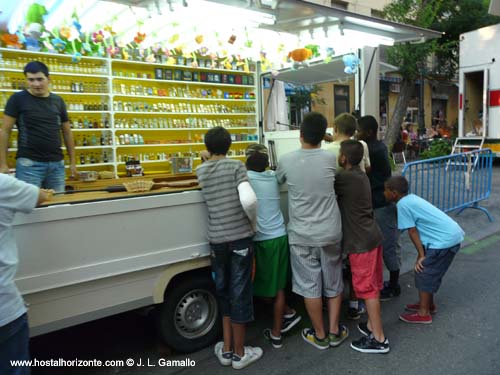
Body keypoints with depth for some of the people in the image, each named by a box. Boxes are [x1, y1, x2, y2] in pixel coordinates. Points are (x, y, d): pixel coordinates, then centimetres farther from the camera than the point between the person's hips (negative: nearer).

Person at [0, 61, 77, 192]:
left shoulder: (58, 101, 9)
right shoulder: (18, 99, -1)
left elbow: (67, 132, 15)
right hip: (29, 163, -3)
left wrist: (72, 162, 11)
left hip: (57, 163, 4)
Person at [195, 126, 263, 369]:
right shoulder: (235, 166, -8)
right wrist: (253, 223, -3)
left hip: (216, 240, 4)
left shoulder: (200, 171, 3)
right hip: (239, 237, -3)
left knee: (223, 292, 18)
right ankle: (239, 353, 21)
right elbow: (249, 200, -20)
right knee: (240, 293, 7)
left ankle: (226, 350, 27)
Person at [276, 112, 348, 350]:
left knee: (310, 286, 10)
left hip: (302, 235, -2)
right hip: (330, 233, 2)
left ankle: (320, 335, 23)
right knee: (333, 283, 18)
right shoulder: (330, 158, -6)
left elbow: (279, 180, 11)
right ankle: (334, 331, 30)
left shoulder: (287, 160, -10)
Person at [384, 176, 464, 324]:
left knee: (423, 273, 2)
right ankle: (428, 304, 36)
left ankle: (423, 313, 13)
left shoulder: (403, 204, -13)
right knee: (430, 272, 21)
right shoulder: (411, 198, 12)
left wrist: (422, 255, -5)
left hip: (444, 240, -9)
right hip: (453, 234, 9)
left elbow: (413, 232, -11)